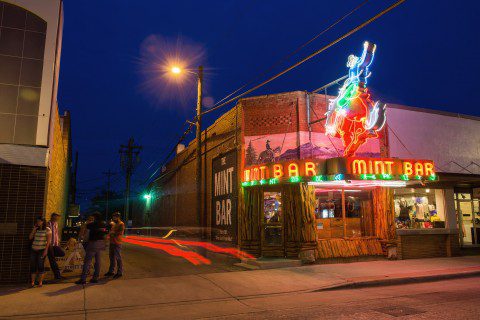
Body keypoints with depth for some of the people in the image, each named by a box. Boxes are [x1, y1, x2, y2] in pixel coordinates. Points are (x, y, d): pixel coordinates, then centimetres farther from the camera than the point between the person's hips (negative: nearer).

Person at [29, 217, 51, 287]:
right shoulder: (36, 230, 14)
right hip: (34, 250, 5)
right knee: (33, 266, 3)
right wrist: (34, 229, -1)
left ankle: (40, 282, 2)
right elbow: (30, 237, 6)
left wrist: (46, 250, -15)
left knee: (40, 265, -5)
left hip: (42, 250, -5)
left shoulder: (47, 229, -3)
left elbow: (48, 241, -8)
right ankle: (32, 282, 9)